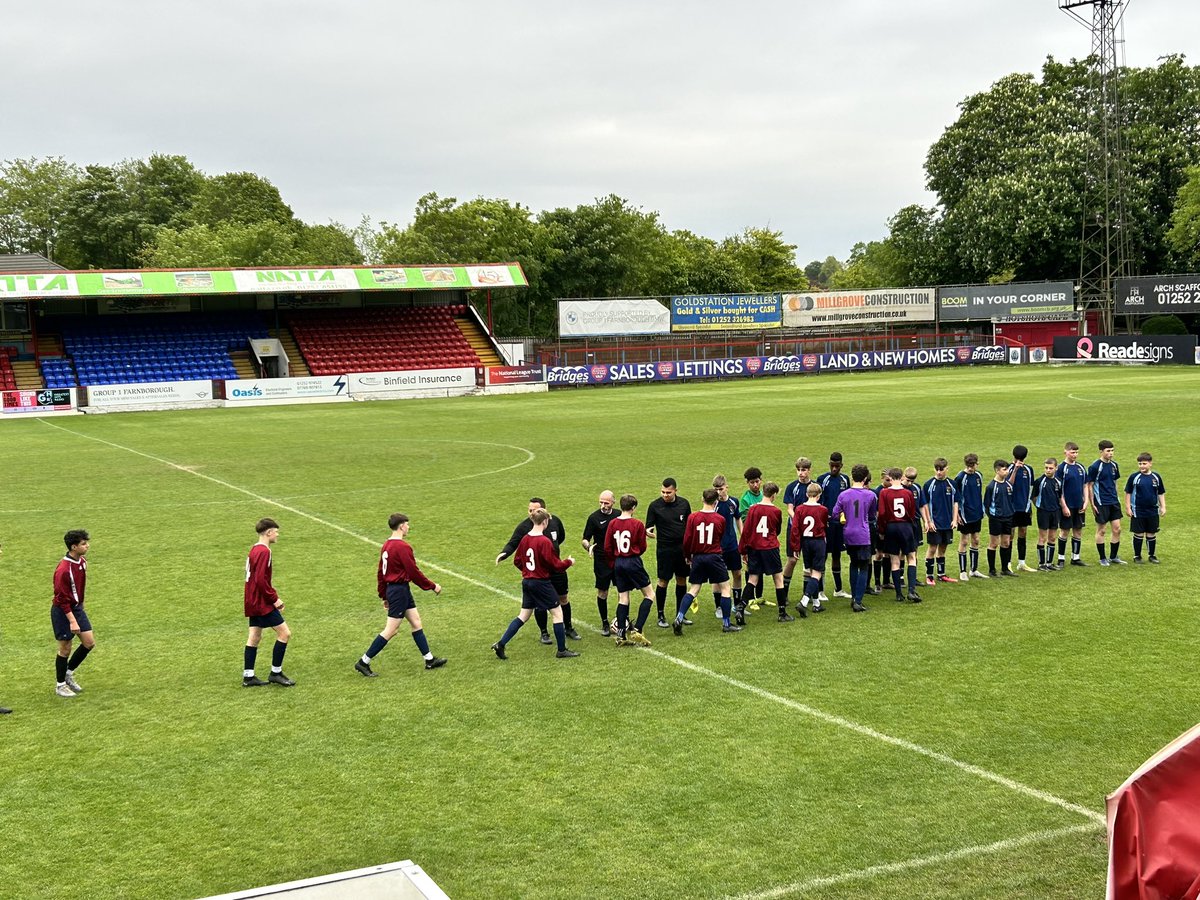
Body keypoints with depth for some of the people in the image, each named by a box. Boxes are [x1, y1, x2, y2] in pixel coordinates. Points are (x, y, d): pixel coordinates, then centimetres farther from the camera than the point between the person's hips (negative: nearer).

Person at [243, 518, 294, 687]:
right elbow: (261, 581, -23)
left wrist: (274, 596, 12)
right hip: (262, 603, -10)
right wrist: (274, 599, -14)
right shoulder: (263, 552, -17)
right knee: (284, 633, -5)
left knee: (254, 637, 12)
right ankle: (275, 673, 1)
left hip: (254, 602, 10)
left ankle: (248, 676, 16)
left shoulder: (255, 550, 14)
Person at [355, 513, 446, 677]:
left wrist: (384, 596, 21)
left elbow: (380, 573, 13)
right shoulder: (402, 547, -20)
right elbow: (414, 573, -18)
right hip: (400, 590, -10)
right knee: (391, 630, -4)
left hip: (391, 589, 10)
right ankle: (363, 663, 1)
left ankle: (429, 660, 21)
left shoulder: (386, 545, 8)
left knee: (416, 623, 14)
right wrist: (432, 586, -7)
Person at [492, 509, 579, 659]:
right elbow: (555, 565, -15)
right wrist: (569, 562, 3)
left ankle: (501, 644, 9)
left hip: (527, 582, 7)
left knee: (523, 616, 15)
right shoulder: (545, 542, -20)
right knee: (557, 613, 6)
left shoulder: (525, 539, 2)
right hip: (542, 583, -7)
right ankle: (562, 651, 12)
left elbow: (517, 561, 11)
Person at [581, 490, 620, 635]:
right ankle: (605, 623, 16)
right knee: (602, 592, 3)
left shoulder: (619, 515, 3)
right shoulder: (594, 517, -9)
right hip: (602, 562, -3)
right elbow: (585, 539, -7)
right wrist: (588, 547, -27)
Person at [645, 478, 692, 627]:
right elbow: (648, 527, -4)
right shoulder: (655, 506, -8)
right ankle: (661, 616, 9)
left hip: (682, 548, 4)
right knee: (663, 581, -2)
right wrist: (648, 532, -28)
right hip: (664, 549, -3)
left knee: (682, 580, 9)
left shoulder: (684, 504, 2)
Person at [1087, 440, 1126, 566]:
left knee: (1117, 529, 6)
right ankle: (1102, 559, 13)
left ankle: (1113, 557, 18)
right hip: (1101, 503, -6)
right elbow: (1089, 486, -9)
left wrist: (1116, 497, 15)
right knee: (1101, 530, 3)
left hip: (1114, 502, 6)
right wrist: (1092, 505, -10)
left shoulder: (1114, 465, 7)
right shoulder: (1095, 467, -11)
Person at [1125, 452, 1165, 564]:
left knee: (1152, 534, 9)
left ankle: (1152, 555, 21)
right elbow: (1128, 493, 0)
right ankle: (1137, 556, 15)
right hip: (1138, 511, -2)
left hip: (1153, 511, 2)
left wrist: (1163, 507, 4)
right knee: (1138, 534, 4)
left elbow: (1161, 493, 10)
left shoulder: (1156, 477, 1)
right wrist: (1128, 507, -4)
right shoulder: (1134, 477, -6)